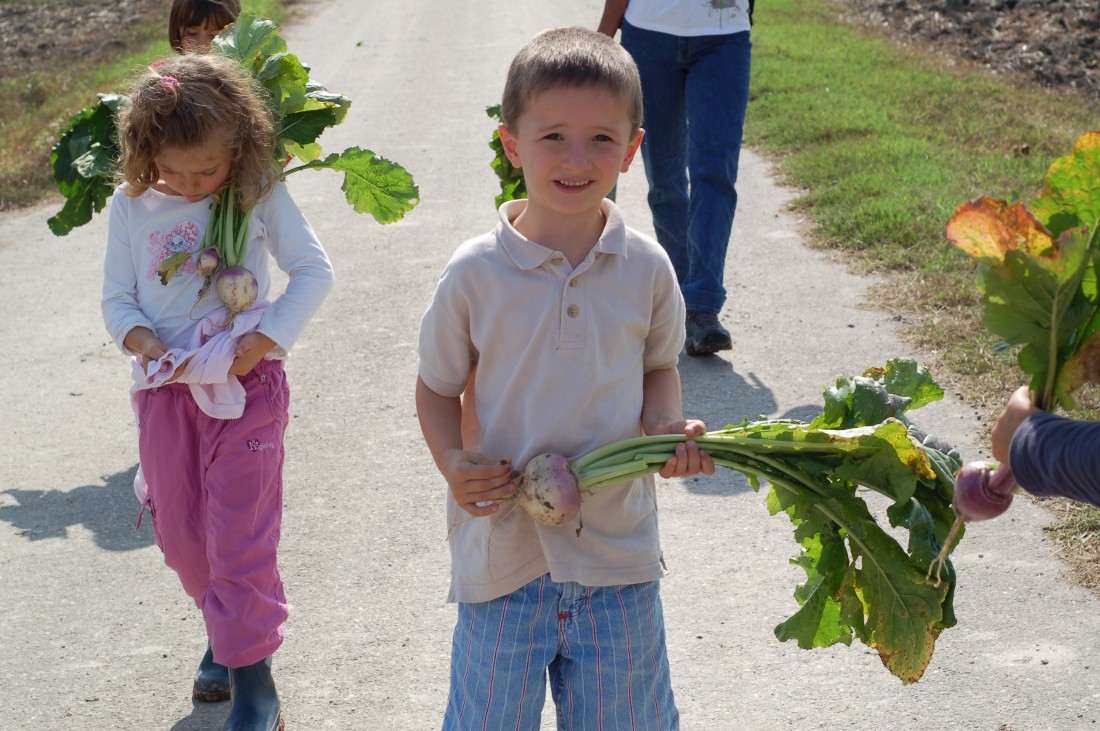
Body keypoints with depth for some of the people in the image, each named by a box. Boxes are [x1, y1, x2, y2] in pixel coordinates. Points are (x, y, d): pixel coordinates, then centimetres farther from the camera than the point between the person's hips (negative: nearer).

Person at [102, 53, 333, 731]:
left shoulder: (259, 195, -8)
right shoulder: (132, 204, 0)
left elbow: (314, 270, -5)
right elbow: (118, 296, 6)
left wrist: (267, 336, -18)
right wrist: (138, 337, -16)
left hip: (245, 382, -4)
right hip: (166, 386, 4)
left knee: (239, 534, -5)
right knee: (179, 533, 13)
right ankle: (230, 627, 37)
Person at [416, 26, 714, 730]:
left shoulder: (646, 268, -4)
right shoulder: (476, 274, -10)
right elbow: (438, 386, 2)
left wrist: (665, 425, -8)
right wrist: (453, 461, -15)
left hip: (617, 548, 2)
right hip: (503, 547, -1)